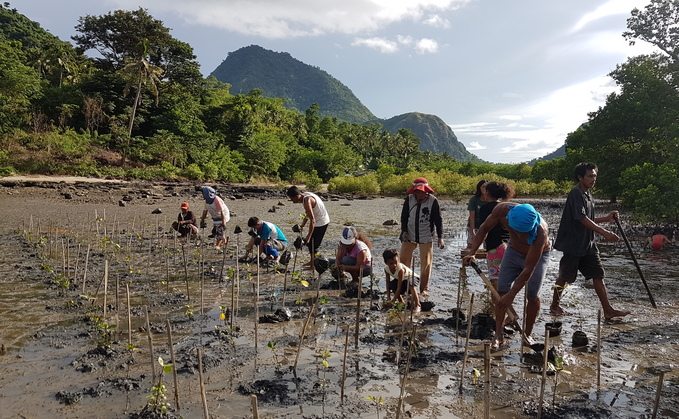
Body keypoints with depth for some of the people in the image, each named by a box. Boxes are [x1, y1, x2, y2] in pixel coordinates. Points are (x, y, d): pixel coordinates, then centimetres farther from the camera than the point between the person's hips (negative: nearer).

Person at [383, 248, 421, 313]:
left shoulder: (401, 269, -35)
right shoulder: (386, 269, -17)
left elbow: (399, 287, -33)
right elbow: (388, 284, -11)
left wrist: (393, 300, -32)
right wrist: (388, 298, -19)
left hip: (413, 278, -7)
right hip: (403, 280, 7)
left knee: (410, 284, -38)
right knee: (392, 284, -14)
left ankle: (417, 306, -30)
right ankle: (402, 302, 9)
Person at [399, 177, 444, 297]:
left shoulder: (433, 201, -8)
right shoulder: (409, 199, -1)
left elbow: (438, 220, -3)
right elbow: (404, 216, 6)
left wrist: (440, 237, -6)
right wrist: (404, 231, -6)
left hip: (426, 237, -2)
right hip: (409, 236, 2)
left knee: (426, 263, 3)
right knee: (403, 260, 3)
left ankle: (424, 288, 17)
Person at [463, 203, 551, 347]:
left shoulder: (540, 233, -41)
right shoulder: (502, 210, -31)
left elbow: (529, 268, -35)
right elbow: (484, 229, -11)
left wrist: (511, 295, -32)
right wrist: (472, 253, -20)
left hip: (538, 255, -3)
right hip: (514, 251, 4)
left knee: (532, 296, -8)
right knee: (501, 291, -3)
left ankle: (527, 335, 14)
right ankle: (499, 336, 4)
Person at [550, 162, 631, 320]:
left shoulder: (588, 195, 14)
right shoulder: (576, 194, -15)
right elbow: (582, 218, -25)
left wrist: (607, 218, 8)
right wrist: (604, 232, -29)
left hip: (588, 244, 8)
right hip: (572, 243, -8)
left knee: (598, 275, 3)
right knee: (565, 277, 4)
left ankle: (608, 310, 5)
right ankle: (554, 306, 20)